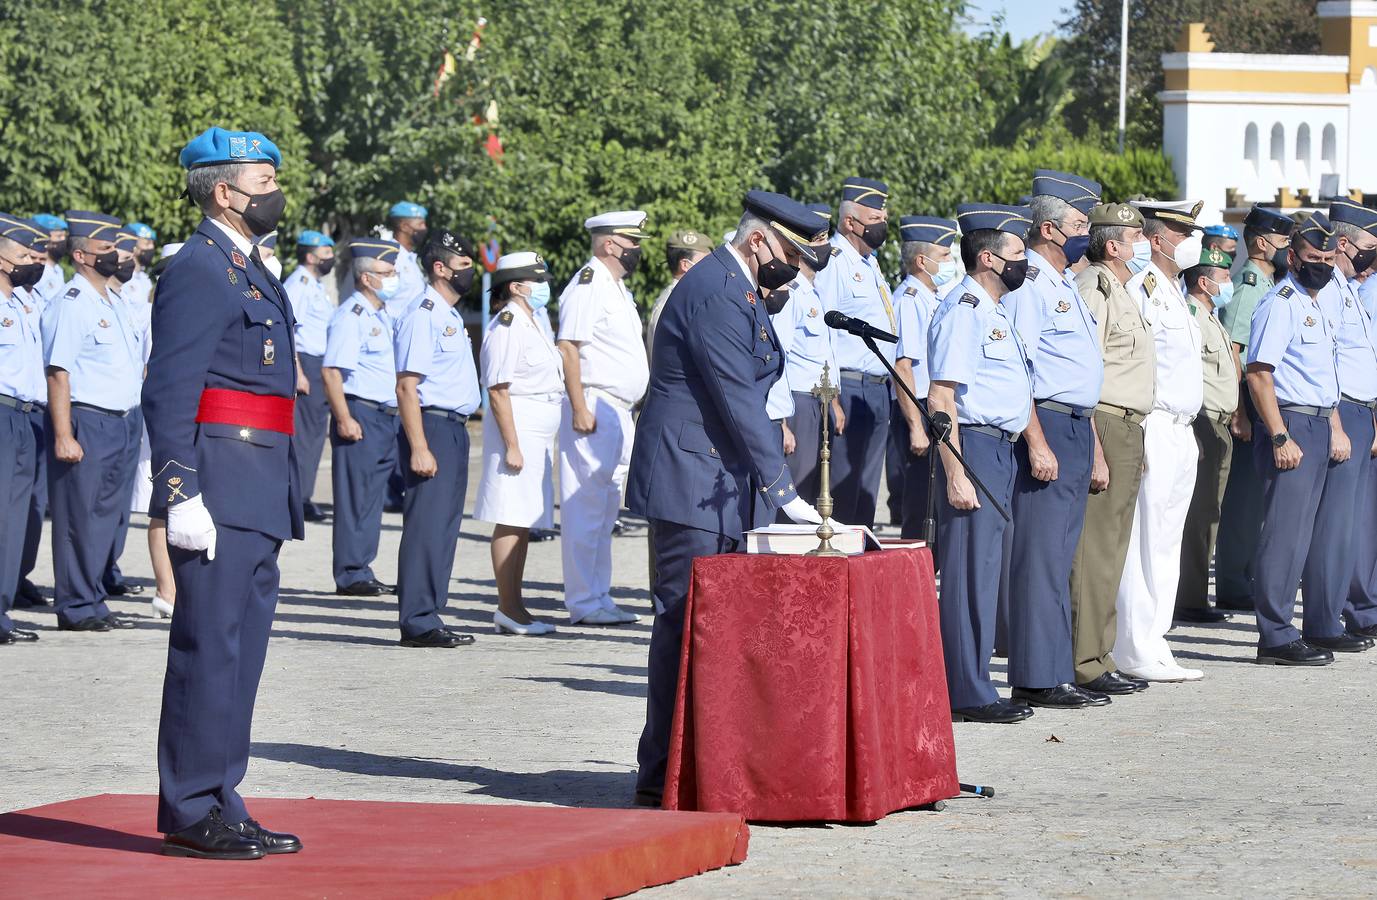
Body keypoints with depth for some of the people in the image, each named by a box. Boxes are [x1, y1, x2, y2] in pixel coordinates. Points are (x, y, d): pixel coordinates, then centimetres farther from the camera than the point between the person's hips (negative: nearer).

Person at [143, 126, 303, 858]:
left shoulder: (248, 272, 20)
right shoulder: (198, 269, -10)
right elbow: (168, 392, -17)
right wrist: (179, 492, -24)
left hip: (258, 498, 10)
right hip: (221, 489, -10)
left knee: (239, 653, 12)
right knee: (207, 651, -7)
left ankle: (220, 806, 17)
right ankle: (190, 813, -4)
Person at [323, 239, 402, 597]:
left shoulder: (384, 315, 17)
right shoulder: (350, 315, -12)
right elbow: (331, 372, -17)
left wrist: (396, 417, 21)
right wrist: (344, 419, -22)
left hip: (387, 416, 9)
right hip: (361, 415, -9)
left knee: (373, 497, 11)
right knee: (355, 499, -4)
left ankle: (362, 572, 17)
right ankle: (350, 575, 1)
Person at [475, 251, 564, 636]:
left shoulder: (529, 325, 18)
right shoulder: (507, 326, -13)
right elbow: (497, 389, -18)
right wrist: (511, 445, -21)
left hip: (535, 436, 10)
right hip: (517, 428, -10)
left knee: (523, 522, 11)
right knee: (511, 520, -8)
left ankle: (515, 609, 15)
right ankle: (508, 610, -7)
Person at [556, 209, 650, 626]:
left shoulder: (616, 287, 19)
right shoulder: (587, 286, -12)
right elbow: (568, 348, -19)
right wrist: (579, 409, -23)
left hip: (619, 414, 11)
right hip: (594, 410, -10)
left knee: (605, 512, 13)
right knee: (585, 509, -8)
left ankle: (599, 599, 18)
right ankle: (583, 603, -8)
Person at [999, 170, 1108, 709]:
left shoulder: (1065, 286, 20)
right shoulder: (1026, 283, -11)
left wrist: (1092, 448, 22)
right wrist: (1037, 443, -23)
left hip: (1078, 430, 10)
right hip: (1046, 426, -10)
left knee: (1058, 558, 10)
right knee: (1041, 558, -9)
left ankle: (1054, 674, 13)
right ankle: (1037, 679, -8)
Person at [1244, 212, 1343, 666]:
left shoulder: (1320, 304, 18)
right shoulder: (1280, 304, -11)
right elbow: (1258, 373, -18)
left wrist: (1335, 427, 20)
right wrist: (1281, 437, -23)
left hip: (1320, 427, 9)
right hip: (1291, 426, -9)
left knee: (1311, 531, 13)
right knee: (1285, 533, -10)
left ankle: (1321, 628, 19)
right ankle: (1275, 637, -9)